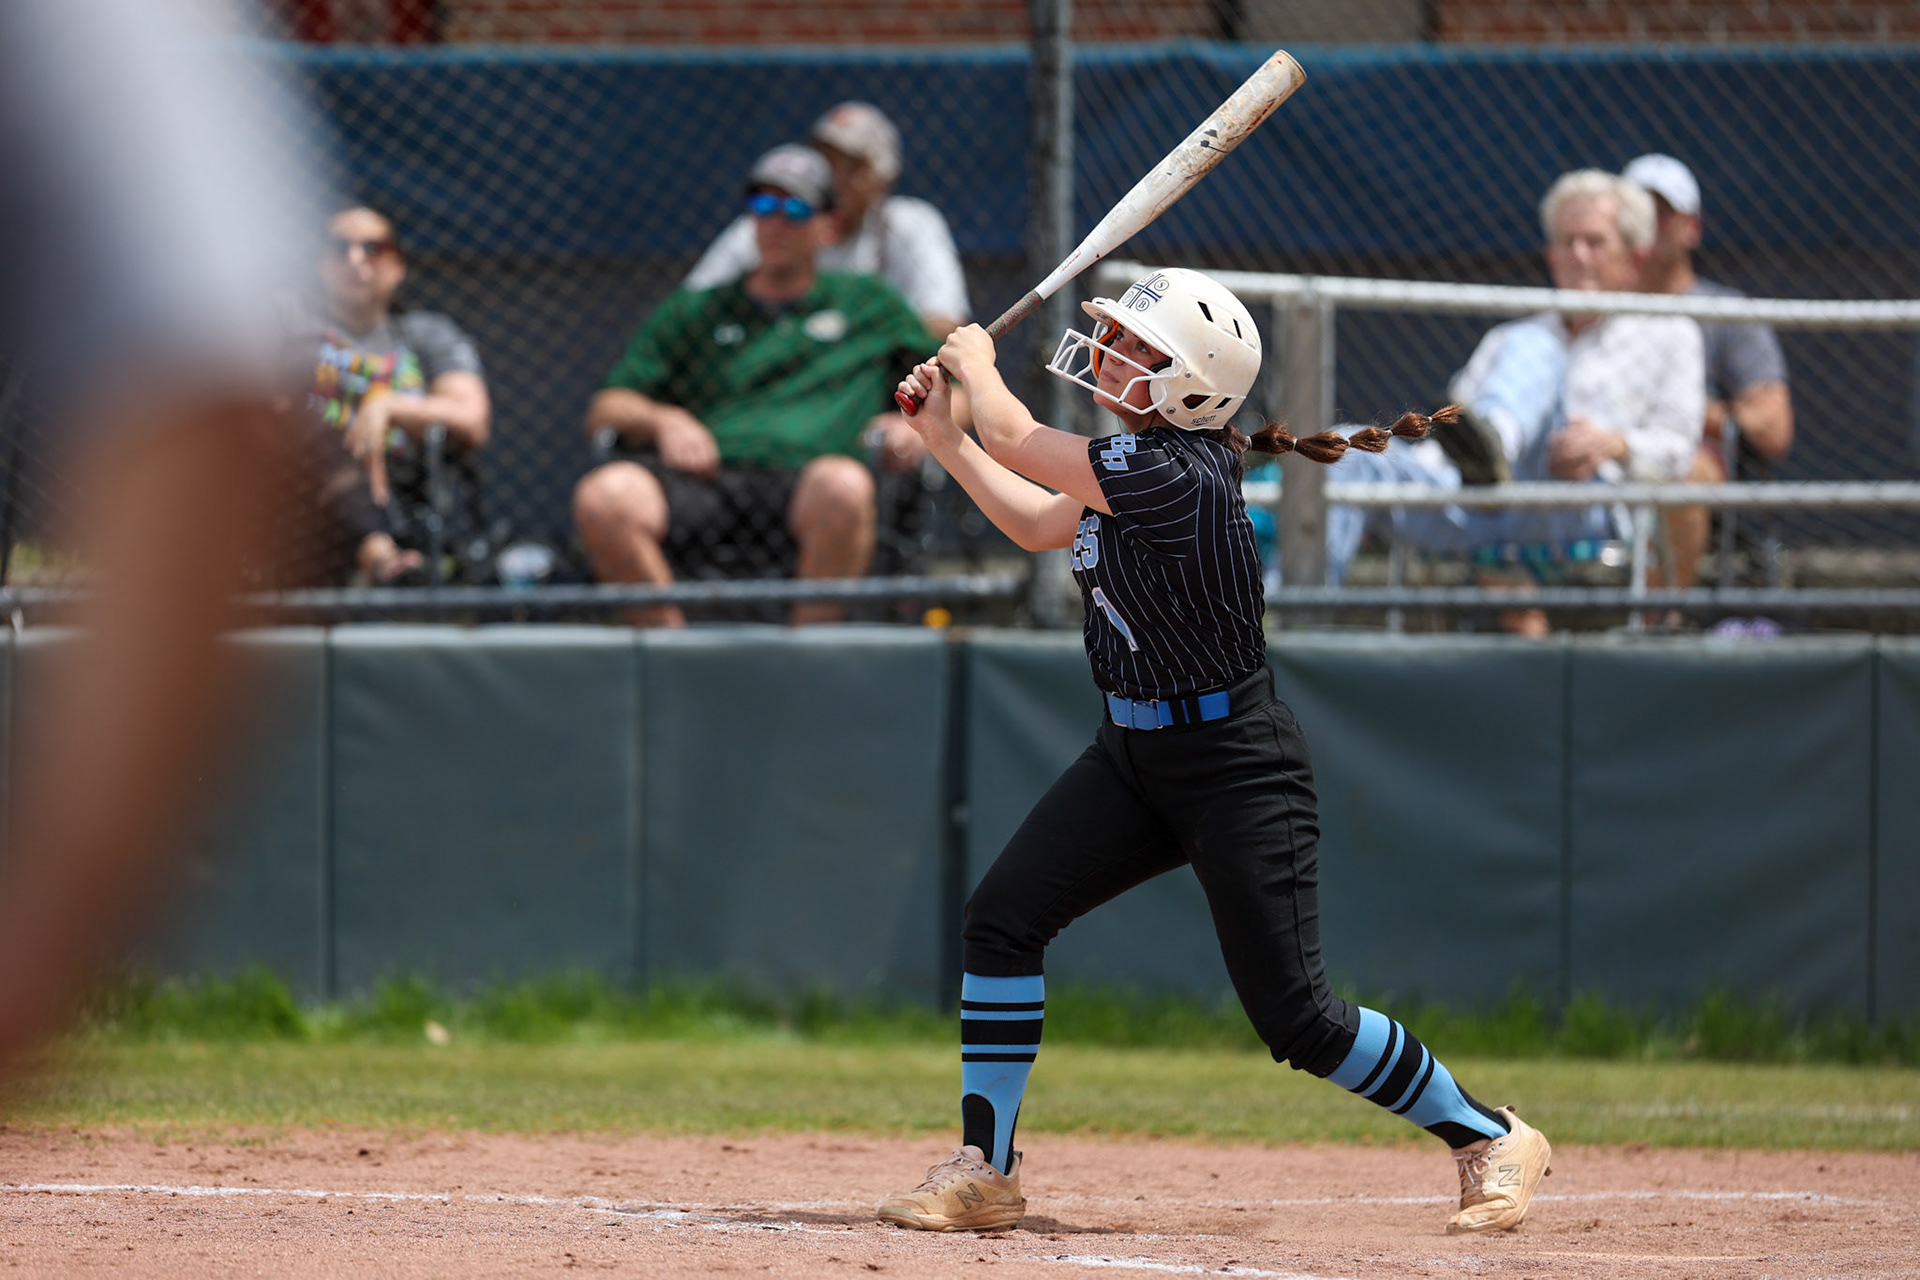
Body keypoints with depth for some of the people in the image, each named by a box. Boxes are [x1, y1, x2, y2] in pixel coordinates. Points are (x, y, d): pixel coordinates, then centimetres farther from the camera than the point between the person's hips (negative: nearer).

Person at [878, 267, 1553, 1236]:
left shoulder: (1177, 475, -24)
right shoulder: (1134, 466, 4)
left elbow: (1016, 440, -15)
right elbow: (1036, 524, 22)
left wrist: (978, 365, 4)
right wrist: (944, 438, 19)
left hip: (1237, 767, -9)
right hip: (1136, 752, 9)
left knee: (1294, 1015, -8)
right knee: (1002, 918, -4)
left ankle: (1491, 1138, 10)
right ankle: (984, 1174, 2)